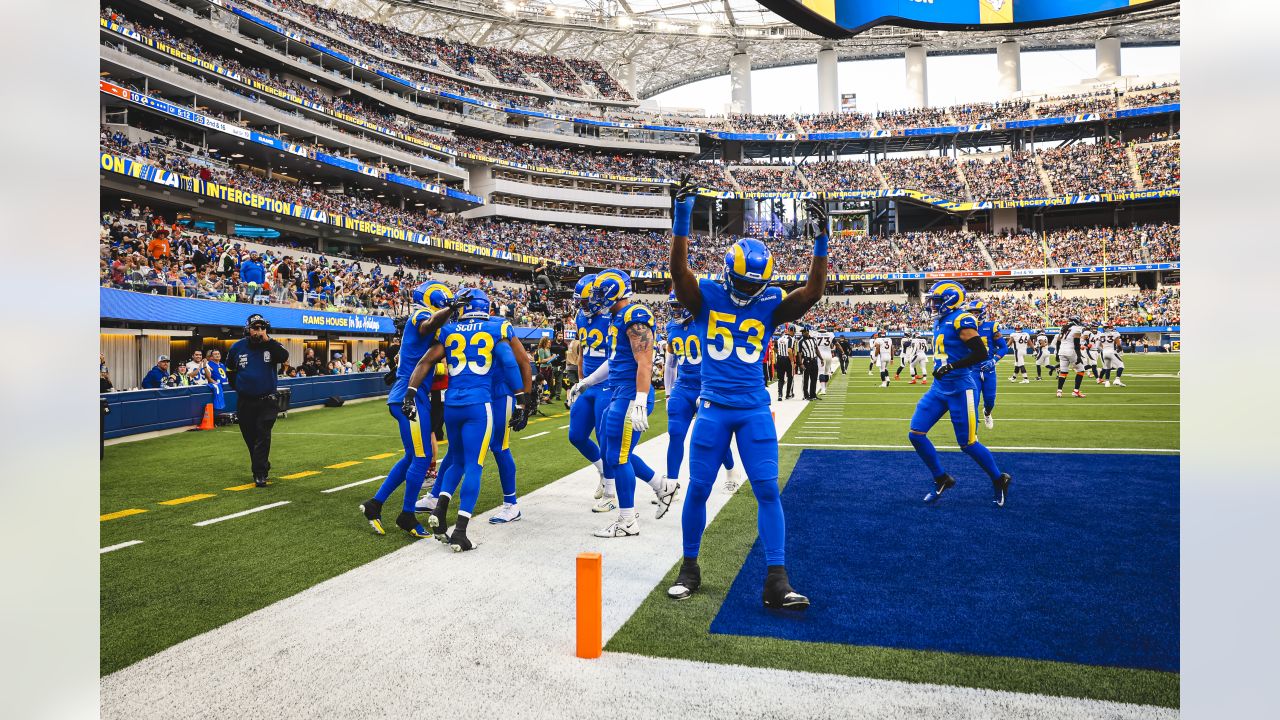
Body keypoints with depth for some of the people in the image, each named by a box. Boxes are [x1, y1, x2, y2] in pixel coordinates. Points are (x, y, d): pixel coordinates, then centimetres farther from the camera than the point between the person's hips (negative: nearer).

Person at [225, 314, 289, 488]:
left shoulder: (272, 345, -3)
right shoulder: (237, 347, 3)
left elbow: (284, 357, -24)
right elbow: (230, 370, 19)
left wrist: (268, 341, -23)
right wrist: (238, 386, 11)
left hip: (267, 401, -3)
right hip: (245, 401, 3)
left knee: (262, 436, -9)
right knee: (250, 438, 12)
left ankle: (259, 473, -8)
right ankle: (262, 467, 30)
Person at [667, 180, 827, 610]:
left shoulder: (771, 304, 3)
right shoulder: (705, 297, -2)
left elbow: (813, 292, -9)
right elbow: (678, 268, -18)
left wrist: (820, 242, -17)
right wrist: (682, 217, -27)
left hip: (755, 410, 1)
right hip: (714, 408, -1)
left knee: (767, 490, -2)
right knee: (698, 489, 6)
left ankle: (776, 581, 4)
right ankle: (689, 567, 25)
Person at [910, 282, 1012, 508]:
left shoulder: (962, 320, -15)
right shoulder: (939, 321, 12)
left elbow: (981, 353, -20)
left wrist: (951, 366, -24)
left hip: (960, 389, -8)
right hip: (939, 387, 8)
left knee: (968, 443, 0)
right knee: (915, 434, 1)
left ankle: (999, 481, 23)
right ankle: (941, 479, 16)